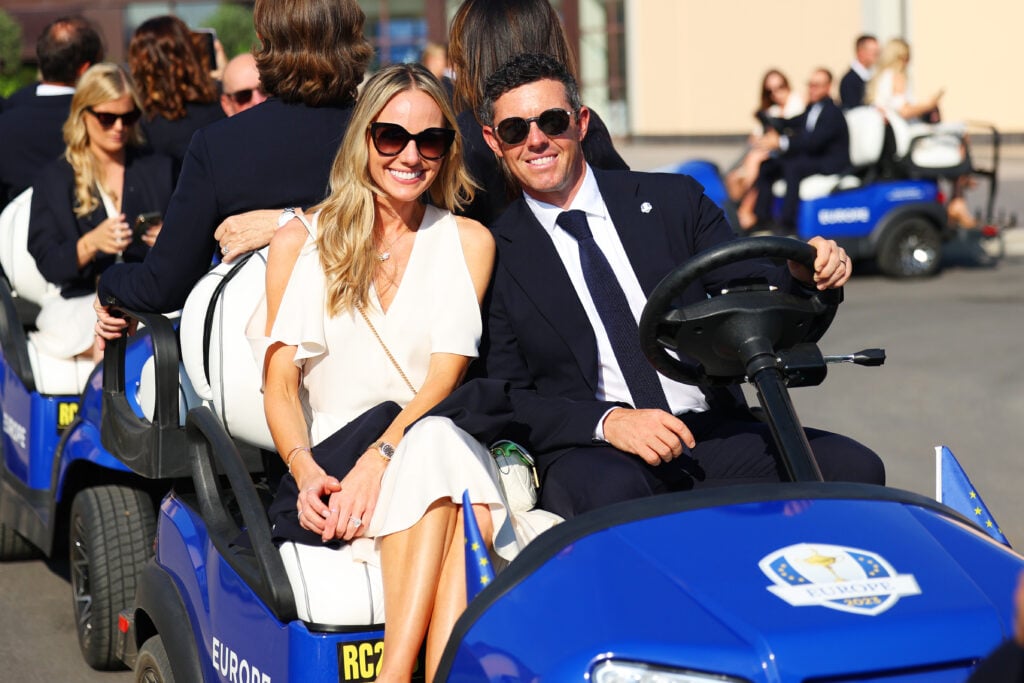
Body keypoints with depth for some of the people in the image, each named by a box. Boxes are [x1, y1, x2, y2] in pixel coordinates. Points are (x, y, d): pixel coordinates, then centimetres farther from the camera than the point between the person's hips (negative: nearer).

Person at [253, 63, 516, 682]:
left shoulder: (469, 242, 11)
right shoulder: (301, 244, 12)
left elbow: (446, 377, -1)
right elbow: (280, 385, 5)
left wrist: (380, 458, -19)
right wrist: (304, 469, -16)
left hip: (445, 451, 1)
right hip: (334, 462, -1)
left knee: (432, 444, -36)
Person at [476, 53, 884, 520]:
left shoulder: (672, 201, 13)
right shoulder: (494, 257, 6)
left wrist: (803, 273, -16)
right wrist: (607, 421, -17)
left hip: (710, 431, 4)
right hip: (589, 452, -3)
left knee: (854, 467, -20)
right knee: (611, 492, -40)